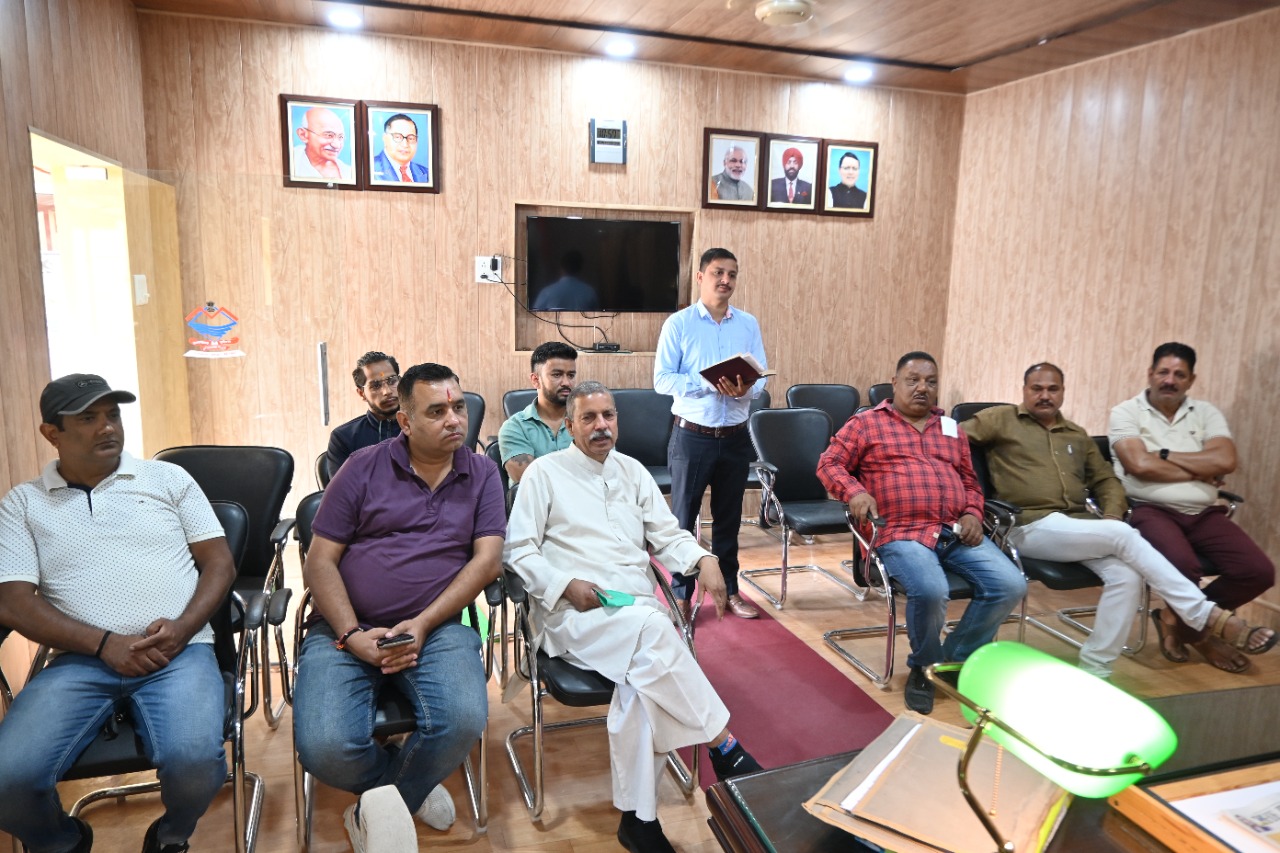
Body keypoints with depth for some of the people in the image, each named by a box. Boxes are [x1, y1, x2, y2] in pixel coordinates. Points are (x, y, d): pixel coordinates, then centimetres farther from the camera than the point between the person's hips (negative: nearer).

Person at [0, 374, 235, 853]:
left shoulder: (168, 478, 11)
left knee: (195, 762, -27)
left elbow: (219, 563, 8)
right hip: (82, 660, 1)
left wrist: (181, 629, -10)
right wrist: (104, 644, -12)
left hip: (180, 651, -1)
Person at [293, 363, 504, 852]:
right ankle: (413, 786, 8)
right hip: (346, 628, 0)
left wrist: (422, 625, -13)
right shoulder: (363, 469, 4)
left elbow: (487, 558, -2)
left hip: (435, 627, 0)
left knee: (463, 721, -28)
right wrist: (352, 635, -12)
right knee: (325, 748, -25)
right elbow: (320, 561, 2)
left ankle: (378, 811, 4)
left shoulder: (482, 475, 7)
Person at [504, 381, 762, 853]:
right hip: (571, 612, -4)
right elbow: (517, 551, 0)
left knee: (643, 676, -31)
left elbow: (668, 536, 14)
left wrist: (704, 560, -8)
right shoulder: (544, 472, 4)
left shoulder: (633, 471, 18)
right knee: (652, 629, -35)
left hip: (637, 609, 4)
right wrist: (567, 585, -16)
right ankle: (724, 747, -24)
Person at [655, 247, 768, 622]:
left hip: (735, 436, 3)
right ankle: (681, 594, 17)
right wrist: (708, 383, -22)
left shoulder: (748, 324, 6)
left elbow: (761, 378, 3)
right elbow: (662, 379, -10)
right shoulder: (678, 323, -3)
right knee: (684, 517, 5)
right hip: (692, 434, -3)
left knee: (729, 517, 14)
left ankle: (729, 590, 28)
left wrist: (745, 389, -19)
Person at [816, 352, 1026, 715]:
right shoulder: (866, 423, 9)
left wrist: (973, 514, 7)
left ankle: (954, 660, 5)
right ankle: (924, 666, 1)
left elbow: (970, 481, 28)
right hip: (902, 533, -5)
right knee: (930, 590, -33)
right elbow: (829, 463, 3)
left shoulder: (951, 428, 24)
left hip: (957, 533, 6)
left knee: (1011, 585, -16)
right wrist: (855, 493, -16)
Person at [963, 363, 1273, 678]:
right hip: (1031, 528, -6)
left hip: (1080, 528, 6)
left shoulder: (1077, 436, 24)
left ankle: (1094, 668, -14)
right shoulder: (1001, 419, 6)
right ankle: (1207, 614, -17)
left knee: (1126, 575, -23)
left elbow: (1106, 481, 25)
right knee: (1122, 535, -25)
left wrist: (1112, 514, 3)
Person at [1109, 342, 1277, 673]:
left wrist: (1165, 454, -8)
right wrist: (1199, 471, -3)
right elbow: (1140, 465, -13)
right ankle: (1202, 634, 2)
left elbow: (1225, 461, -4)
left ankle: (1179, 619, 8)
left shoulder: (1206, 413, 14)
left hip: (1204, 513, 5)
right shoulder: (1126, 413, 2)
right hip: (1151, 510, -5)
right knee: (1183, 564, -33)